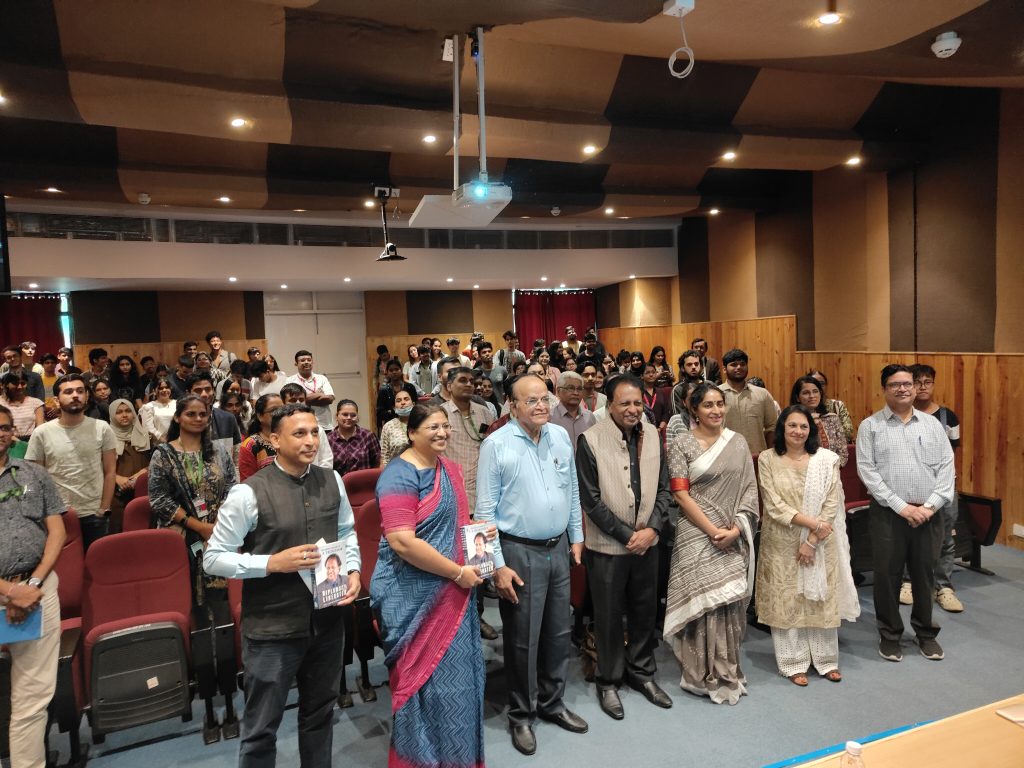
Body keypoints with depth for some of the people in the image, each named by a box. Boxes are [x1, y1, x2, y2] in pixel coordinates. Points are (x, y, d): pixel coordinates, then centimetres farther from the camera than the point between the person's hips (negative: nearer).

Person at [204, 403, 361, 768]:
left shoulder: (332, 481, -2)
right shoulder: (249, 493, -17)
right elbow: (213, 558, -11)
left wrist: (352, 569, -5)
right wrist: (272, 563, -22)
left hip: (327, 620, 5)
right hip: (272, 627, -4)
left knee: (320, 712, 23)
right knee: (261, 727, 13)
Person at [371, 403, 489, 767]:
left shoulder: (450, 468, 7)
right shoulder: (399, 476, -19)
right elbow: (402, 541, -26)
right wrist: (458, 572, -21)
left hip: (452, 593, 8)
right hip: (414, 597, -8)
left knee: (456, 673, 18)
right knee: (425, 677, 7)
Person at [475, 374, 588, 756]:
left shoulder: (561, 436, 4)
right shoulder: (496, 445, -13)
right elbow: (485, 510, -12)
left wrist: (576, 537, 12)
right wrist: (498, 566, -14)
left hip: (558, 548, 5)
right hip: (519, 552, -5)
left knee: (558, 632, 17)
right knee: (522, 639, 8)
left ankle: (552, 702, 37)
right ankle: (521, 715, 28)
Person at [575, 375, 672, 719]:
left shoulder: (652, 435, 0)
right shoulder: (590, 441, -15)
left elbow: (663, 488, 5)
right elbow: (591, 500, -14)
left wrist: (652, 529, -8)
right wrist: (627, 535, -13)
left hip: (646, 541, 4)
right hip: (608, 545, -4)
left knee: (645, 610, 17)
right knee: (609, 615, 10)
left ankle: (641, 671, 38)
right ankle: (609, 681, 29)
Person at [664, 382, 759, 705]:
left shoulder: (738, 442, 7)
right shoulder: (682, 444, -4)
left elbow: (750, 490, 5)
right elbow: (681, 494, -8)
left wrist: (736, 529, -7)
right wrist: (713, 530, -12)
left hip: (734, 538, 4)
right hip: (697, 535, -3)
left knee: (731, 604, 9)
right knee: (704, 602, -1)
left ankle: (728, 673, 27)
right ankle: (705, 675, 17)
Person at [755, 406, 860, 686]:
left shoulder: (826, 459, -3)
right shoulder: (767, 459, -5)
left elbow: (832, 504, -6)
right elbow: (774, 504, -10)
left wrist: (812, 541, -11)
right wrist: (812, 522, -17)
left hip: (820, 543, 1)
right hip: (782, 542, -1)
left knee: (822, 598, 10)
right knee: (786, 600, 6)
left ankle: (826, 659, 28)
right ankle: (793, 663, 20)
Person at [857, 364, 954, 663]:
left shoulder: (932, 423, 6)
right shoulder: (870, 426, -2)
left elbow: (946, 466, 2)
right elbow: (867, 471, -8)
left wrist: (931, 505, -10)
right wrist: (901, 507, -13)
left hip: (928, 514, 2)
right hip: (888, 514, -2)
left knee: (924, 575, 13)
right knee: (887, 576, 6)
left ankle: (926, 633, 32)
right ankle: (890, 635, 23)